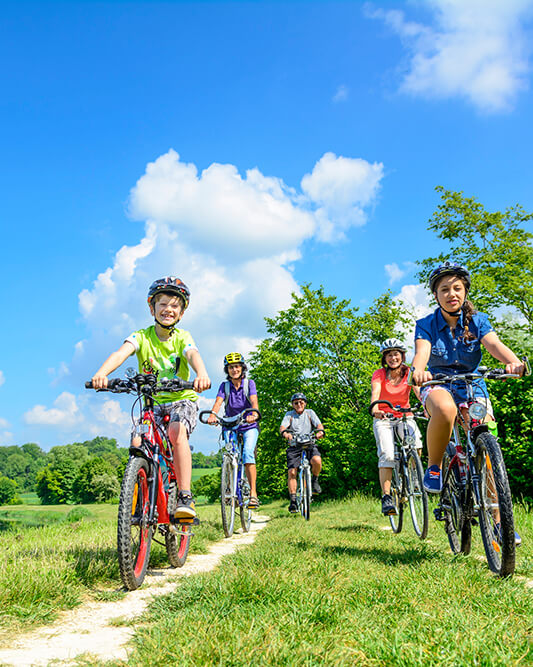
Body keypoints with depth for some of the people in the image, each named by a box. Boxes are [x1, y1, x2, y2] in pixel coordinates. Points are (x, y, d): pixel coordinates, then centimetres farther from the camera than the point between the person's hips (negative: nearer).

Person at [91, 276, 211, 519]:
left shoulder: (182, 337, -5)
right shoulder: (141, 336, -5)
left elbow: (193, 355, -28)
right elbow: (122, 352, -25)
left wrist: (202, 374, -52)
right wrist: (102, 373, -47)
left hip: (182, 400, -2)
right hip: (152, 402, 2)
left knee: (177, 431, -32)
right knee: (137, 443, -22)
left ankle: (185, 498, -27)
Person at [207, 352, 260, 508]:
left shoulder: (249, 383, -6)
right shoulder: (225, 386, -1)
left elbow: (254, 401, -22)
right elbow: (218, 401, -17)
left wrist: (253, 415, -44)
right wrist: (212, 415, -39)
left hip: (249, 427, -2)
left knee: (248, 453, -22)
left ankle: (253, 493, -22)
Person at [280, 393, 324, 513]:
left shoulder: (310, 413, 12)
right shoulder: (289, 415, 10)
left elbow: (318, 424, -2)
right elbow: (283, 427, -7)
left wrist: (321, 431, -26)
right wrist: (285, 433, -31)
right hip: (294, 446, 0)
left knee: (317, 460, -29)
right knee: (291, 472, -15)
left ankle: (314, 480, 1)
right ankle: (293, 501, -7)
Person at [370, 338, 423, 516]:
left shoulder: (409, 373, -3)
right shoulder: (379, 374, -7)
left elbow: (419, 391, -18)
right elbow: (375, 393, -24)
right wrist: (375, 410, -46)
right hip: (384, 419, -2)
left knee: (416, 446, -21)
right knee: (387, 455, -21)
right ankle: (386, 497, -19)